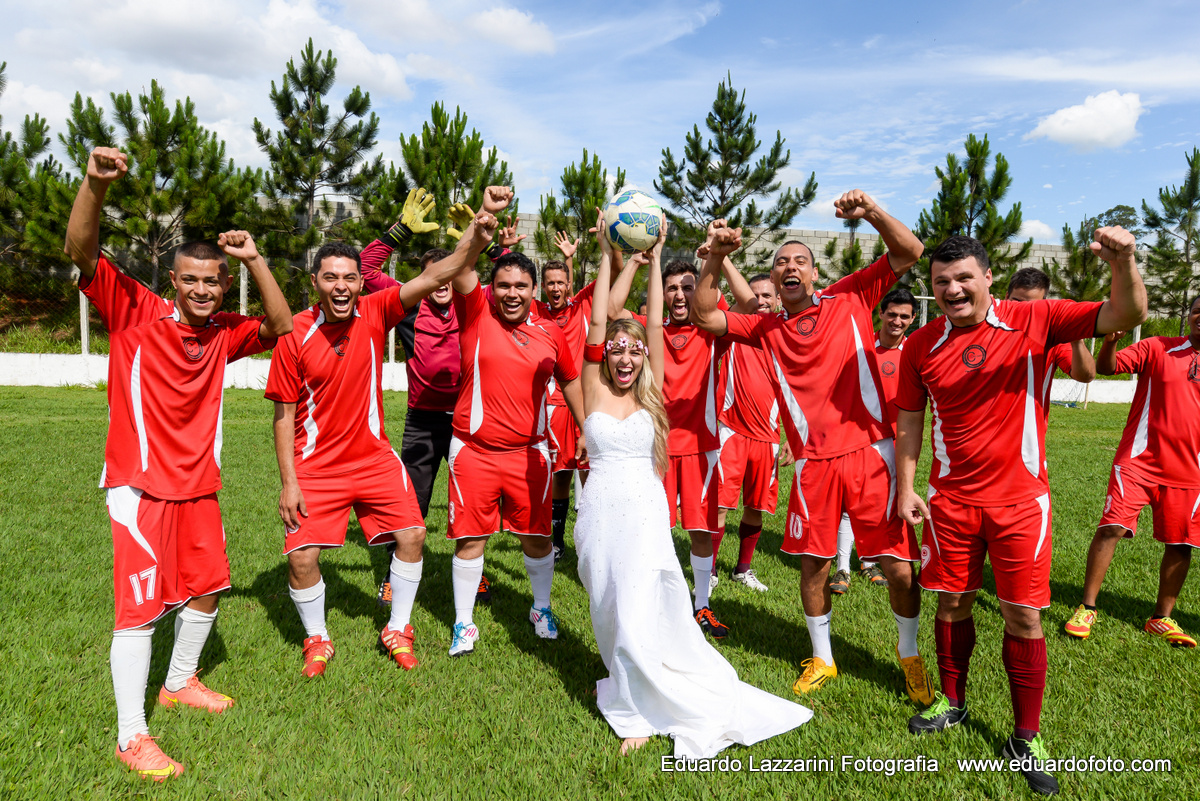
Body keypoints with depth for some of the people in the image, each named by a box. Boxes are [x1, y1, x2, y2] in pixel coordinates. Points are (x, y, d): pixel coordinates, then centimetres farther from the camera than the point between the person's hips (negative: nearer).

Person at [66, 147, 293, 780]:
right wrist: (96, 185, -37)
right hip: (139, 485, -6)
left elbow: (281, 326, 6)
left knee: (206, 587, 18)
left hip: (198, 483, 6)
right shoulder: (135, 309, -9)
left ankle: (179, 683, 40)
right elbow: (82, 252, -20)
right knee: (141, 606, -4)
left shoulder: (224, 331, 5)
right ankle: (131, 736, 9)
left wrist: (255, 261, -4)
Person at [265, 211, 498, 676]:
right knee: (302, 556, -5)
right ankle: (317, 639, 23)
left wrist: (475, 240, -35)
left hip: (374, 456, 2)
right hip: (316, 465, -2)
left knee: (412, 534, -2)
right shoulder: (294, 334, -12)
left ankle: (397, 631, 20)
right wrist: (288, 482, -10)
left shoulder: (375, 313, -8)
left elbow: (433, 276, -19)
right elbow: (285, 414, -7)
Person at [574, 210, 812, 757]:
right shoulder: (595, 390, 2)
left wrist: (654, 260, -6)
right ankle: (636, 696, 30)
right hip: (601, 510, 1)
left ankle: (639, 709, 11)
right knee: (613, 615, 8)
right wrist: (609, 257, -7)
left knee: (639, 615, -7)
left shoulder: (650, 393, 4)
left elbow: (655, 327, -3)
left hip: (645, 511, -1)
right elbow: (597, 326, -5)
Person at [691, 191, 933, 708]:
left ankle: (909, 657, 28)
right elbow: (703, 316, 1)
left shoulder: (849, 298, 5)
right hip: (813, 463, 2)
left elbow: (909, 253, 0)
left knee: (898, 567, 1)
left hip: (869, 454, -2)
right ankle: (822, 659, 33)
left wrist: (872, 212, -15)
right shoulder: (765, 329, 9)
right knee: (812, 564, 11)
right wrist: (715, 258, -10)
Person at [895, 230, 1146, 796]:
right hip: (950, 500, 2)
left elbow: (1126, 316, -10)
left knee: (1023, 616, 3)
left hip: (1019, 499, -1)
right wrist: (905, 487, -1)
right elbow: (908, 422, 4)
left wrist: (1122, 262, -29)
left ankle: (1026, 737, 20)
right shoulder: (922, 345, -2)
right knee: (952, 603, 12)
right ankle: (952, 702, 34)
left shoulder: (1033, 320, -6)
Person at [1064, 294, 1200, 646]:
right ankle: (1087, 608, 2)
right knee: (1111, 527, -10)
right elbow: (1105, 367, -13)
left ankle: (1162, 618, 23)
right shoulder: (1156, 348, -1)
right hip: (1139, 459, -3)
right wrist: (1110, 340, -31)